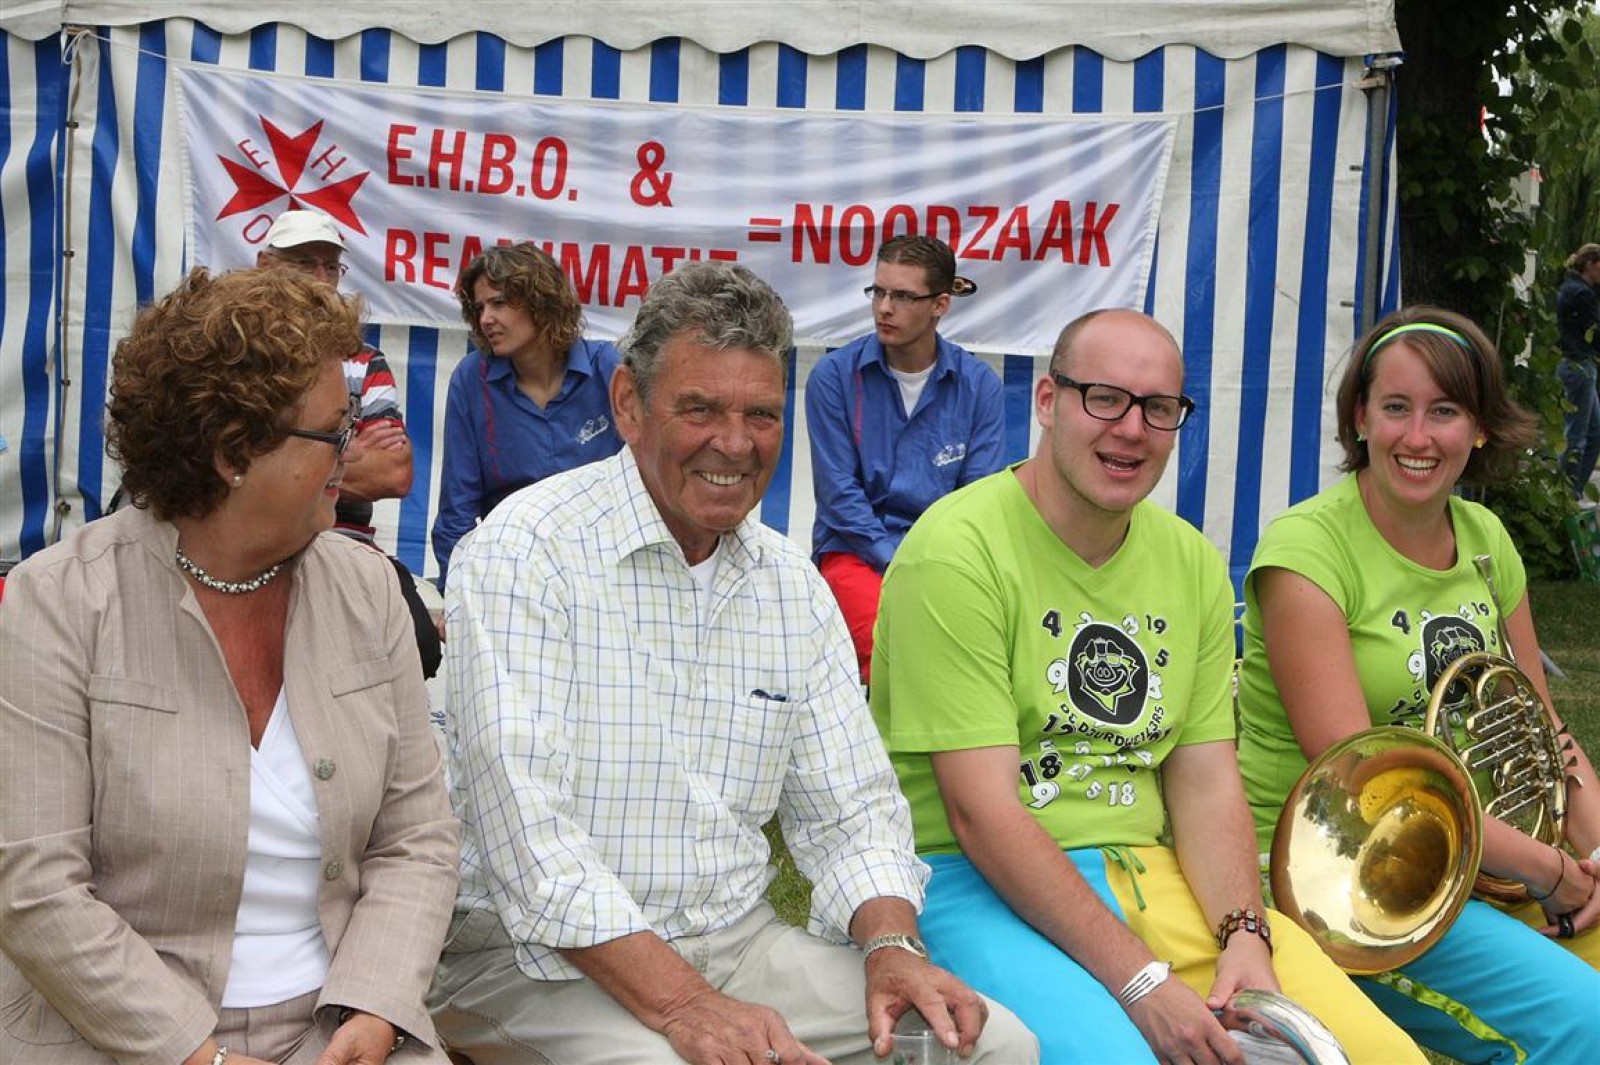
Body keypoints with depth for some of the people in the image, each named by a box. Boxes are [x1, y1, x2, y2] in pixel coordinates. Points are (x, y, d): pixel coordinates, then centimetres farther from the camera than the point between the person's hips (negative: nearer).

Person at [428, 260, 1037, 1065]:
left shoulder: (795, 588, 9)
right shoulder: (524, 551, -12)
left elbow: (850, 812, 9)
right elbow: (525, 831, -21)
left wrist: (893, 949, -11)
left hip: (739, 938, 6)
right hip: (546, 958, -5)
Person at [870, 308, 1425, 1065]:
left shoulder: (1191, 562, 10)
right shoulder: (958, 552, -13)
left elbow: (1207, 782, 8)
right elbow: (983, 813, -17)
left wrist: (1245, 935, -11)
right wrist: (1139, 981, -21)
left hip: (1146, 872, 6)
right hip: (978, 885, -5)